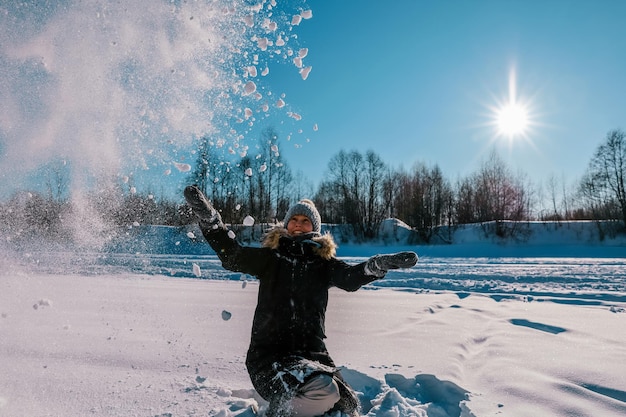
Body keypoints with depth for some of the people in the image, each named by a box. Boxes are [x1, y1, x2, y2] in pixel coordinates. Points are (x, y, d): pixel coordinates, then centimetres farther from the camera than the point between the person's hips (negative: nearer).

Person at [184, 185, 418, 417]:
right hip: (268, 352, -3)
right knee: (322, 392, -27)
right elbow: (231, 255, -4)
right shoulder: (270, 257, 7)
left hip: (311, 351, 4)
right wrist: (207, 216, -17)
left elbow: (352, 277, -8)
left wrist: (380, 264, -29)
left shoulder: (323, 262, 9)